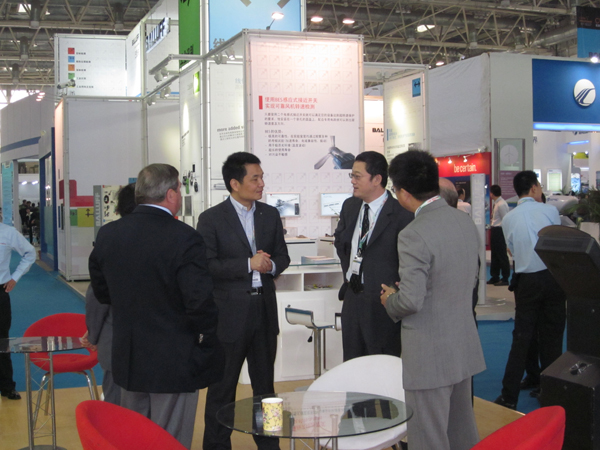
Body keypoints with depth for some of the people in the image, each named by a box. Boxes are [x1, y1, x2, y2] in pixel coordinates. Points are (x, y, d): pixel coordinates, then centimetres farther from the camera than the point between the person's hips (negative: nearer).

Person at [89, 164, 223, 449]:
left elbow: (101, 292, 10)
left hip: (128, 361, 6)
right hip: (174, 362, -6)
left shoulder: (107, 234, -1)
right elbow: (200, 303, -22)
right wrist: (206, 341, -4)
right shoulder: (184, 238, -20)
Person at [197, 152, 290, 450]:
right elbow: (208, 266, -15)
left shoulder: (270, 215, 8)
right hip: (229, 313, -5)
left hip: (264, 310, 5)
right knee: (222, 387, 7)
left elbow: (282, 256, 13)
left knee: (265, 384, 16)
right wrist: (249, 264, -19)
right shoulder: (211, 219, -8)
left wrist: (270, 265, -10)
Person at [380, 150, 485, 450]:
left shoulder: (414, 235, -22)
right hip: (465, 348, 8)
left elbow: (411, 301, -23)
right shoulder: (465, 222, 4)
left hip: (429, 356, -8)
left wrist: (389, 300, -3)